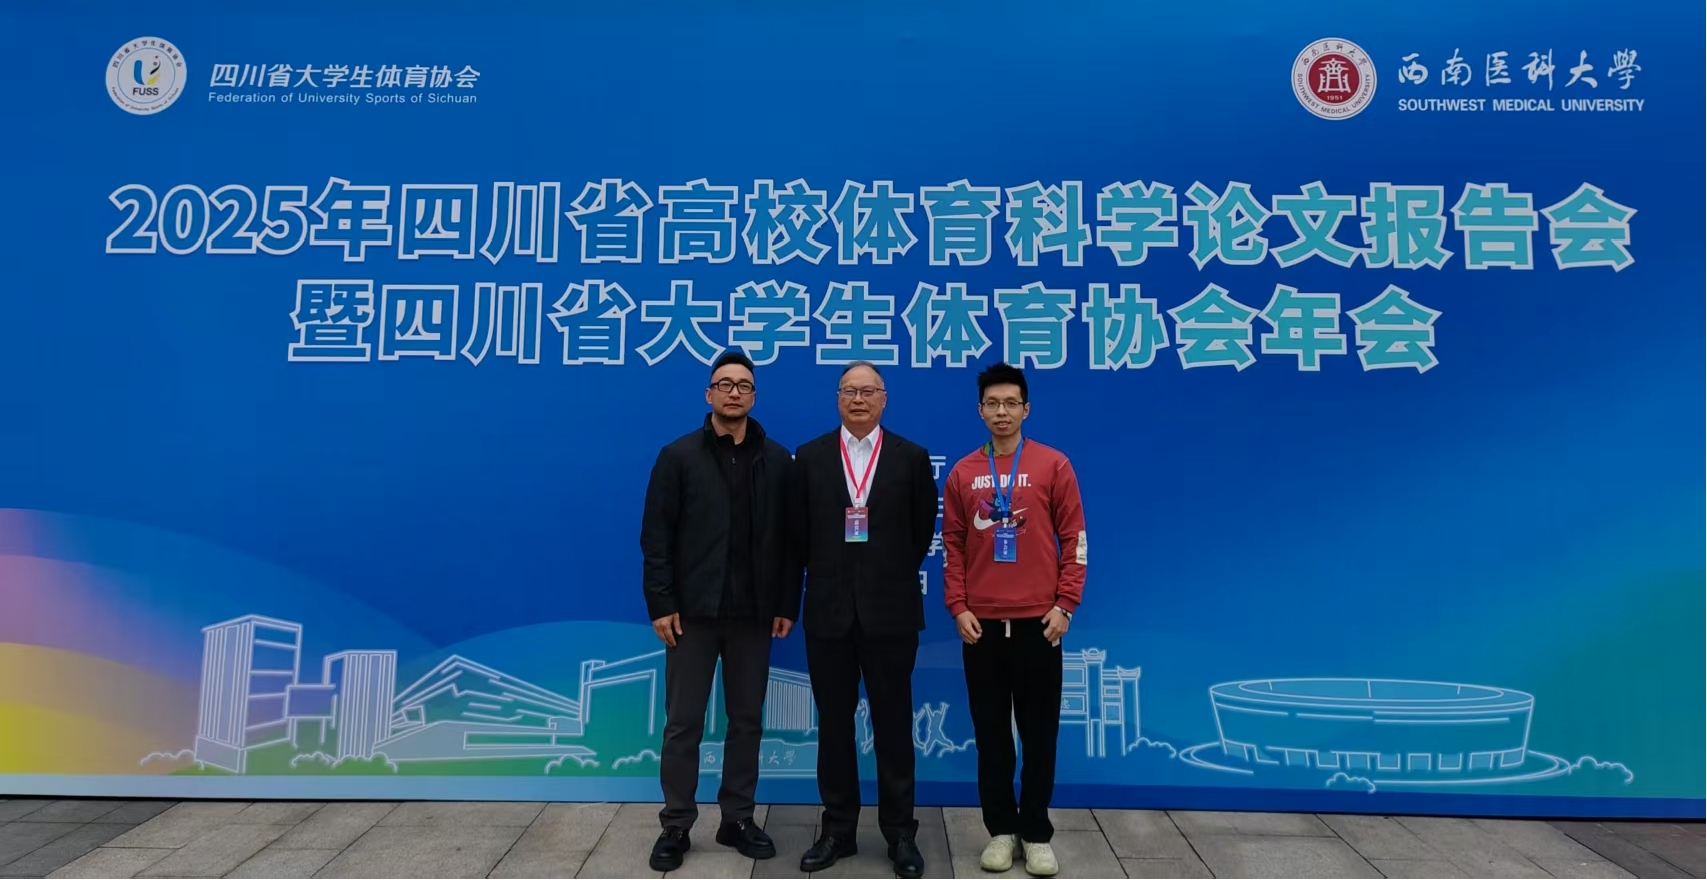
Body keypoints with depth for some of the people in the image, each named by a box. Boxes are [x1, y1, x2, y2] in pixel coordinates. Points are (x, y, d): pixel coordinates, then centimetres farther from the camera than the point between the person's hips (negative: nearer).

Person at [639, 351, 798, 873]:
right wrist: (661, 604, -9)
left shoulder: (777, 459, 5)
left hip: (753, 613, 2)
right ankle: (676, 826, 19)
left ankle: (738, 820, 25)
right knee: (683, 723, 6)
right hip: (693, 611, -2)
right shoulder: (679, 456, 0)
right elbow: (656, 536, -3)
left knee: (747, 720, 11)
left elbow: (788, 538, 3)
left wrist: (787, 604, -1)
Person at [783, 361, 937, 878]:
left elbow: (923, 529, 6)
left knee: (893, 724, 7)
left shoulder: (912, 458, 1)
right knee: (834, 723, 10)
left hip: (890, 610, -1)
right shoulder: (810, 457, 4)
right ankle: (838, 829, 23)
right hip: (829, 610, 1)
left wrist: (895, 576, 8)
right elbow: (798, 531, 7)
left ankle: (900, 832, 21)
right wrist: (826, 577, 9)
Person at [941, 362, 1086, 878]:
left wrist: (1065, 605, -6)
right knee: (991, 732, 9)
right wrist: (958, 608, -1)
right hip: (981, 623, 2)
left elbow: (1073, 539, 0)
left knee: (1039, 731, 7)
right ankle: (1001, 829, 22)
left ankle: (1036, 832, 20)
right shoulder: (962, 474, 6)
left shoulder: (1054, 466, 0)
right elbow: (953, 546, 7)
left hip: (1038, 621, -1)